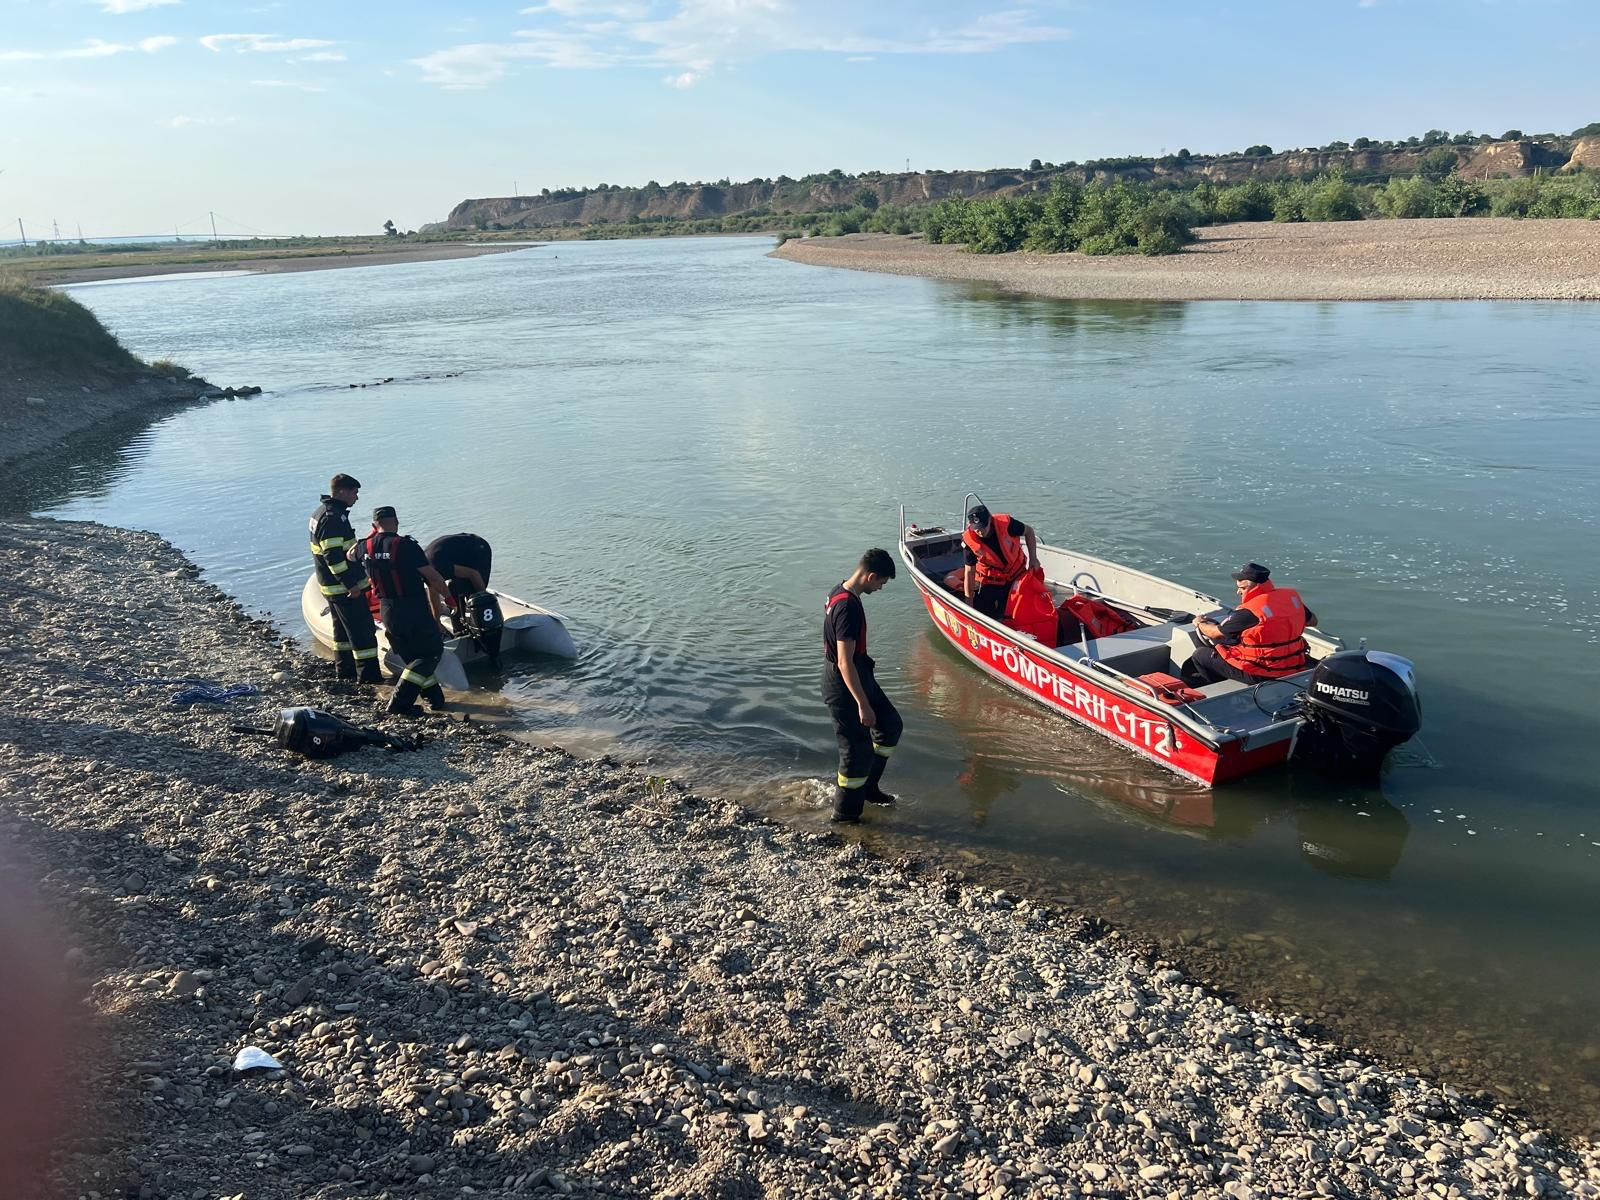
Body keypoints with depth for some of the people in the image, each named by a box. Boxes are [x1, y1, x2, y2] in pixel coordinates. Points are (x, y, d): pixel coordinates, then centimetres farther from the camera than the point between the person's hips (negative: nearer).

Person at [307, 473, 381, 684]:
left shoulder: (321, 512, 12)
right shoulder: (333, 518, -21)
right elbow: (333, 556, -26)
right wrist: (351, 584, -25)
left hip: (332, 585, 11)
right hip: (345, 587, -11)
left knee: (343, 627, 20)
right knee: (363, 629, -6)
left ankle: (345, 668, 29)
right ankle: (368, 673, -3)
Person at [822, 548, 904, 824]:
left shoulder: (840, 593, 3)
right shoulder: (848, 607, -28)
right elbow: (844, 663, -28)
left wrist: (866, 663, 29)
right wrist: (863, 704, -24)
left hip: (858, 675, 10)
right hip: (844, 685, -10)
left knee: (891, 725, 19)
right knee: (858, 749, 3)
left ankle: (867, 787, 31)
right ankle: (845, 812, 20)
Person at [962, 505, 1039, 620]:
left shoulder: (1005, 523, -24)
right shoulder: (969, 541, -23)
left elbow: (1028, 531, -3)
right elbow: (969, 572, -15)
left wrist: (1033, 558, -9)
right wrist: (969, 604, -15)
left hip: (1017, 574, 1)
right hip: (989, 580, -1)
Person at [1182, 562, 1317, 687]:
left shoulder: (1249, 612, -22)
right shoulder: (1291, 596, -2)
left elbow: (1215, 633, -7)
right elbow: (1312, 620, 17)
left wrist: (1200, 623, 15)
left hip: (1263, 674, -8)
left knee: (1200, 655, 5)